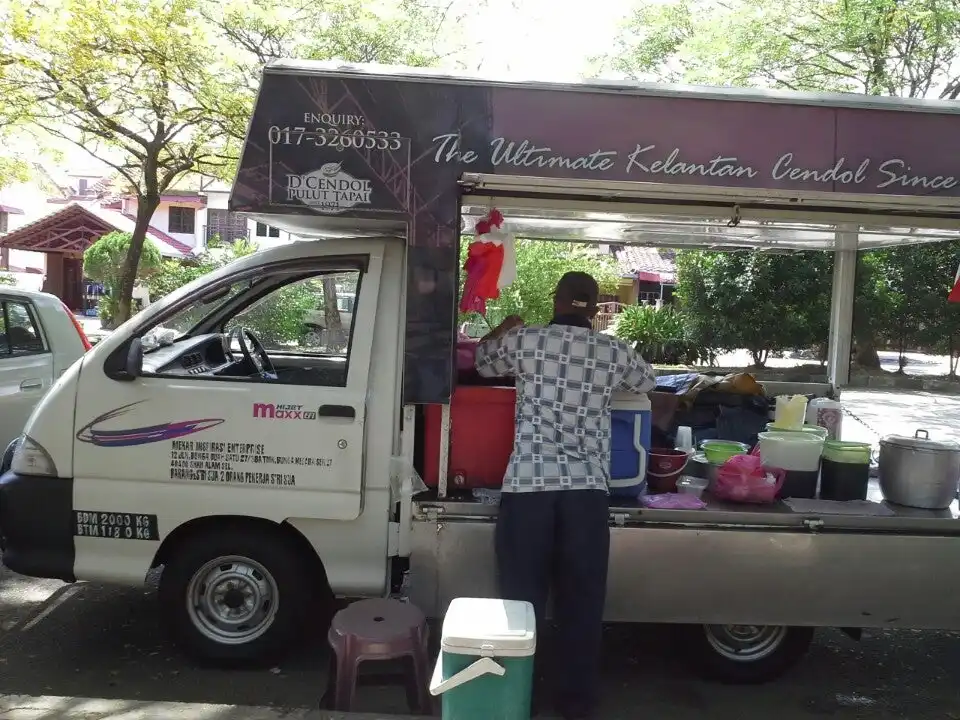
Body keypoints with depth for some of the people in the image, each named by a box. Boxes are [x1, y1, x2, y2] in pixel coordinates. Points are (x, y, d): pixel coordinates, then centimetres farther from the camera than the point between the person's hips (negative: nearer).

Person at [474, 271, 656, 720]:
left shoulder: (524, 341, 2)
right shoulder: (613, 352, 6)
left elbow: (482, 362, 24)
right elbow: (647, 381, 28)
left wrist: (507, 327, 41)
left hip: (527, 486, -1)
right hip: (587, 492, 1)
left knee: (521, 599, 9)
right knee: (582, 603, 12)